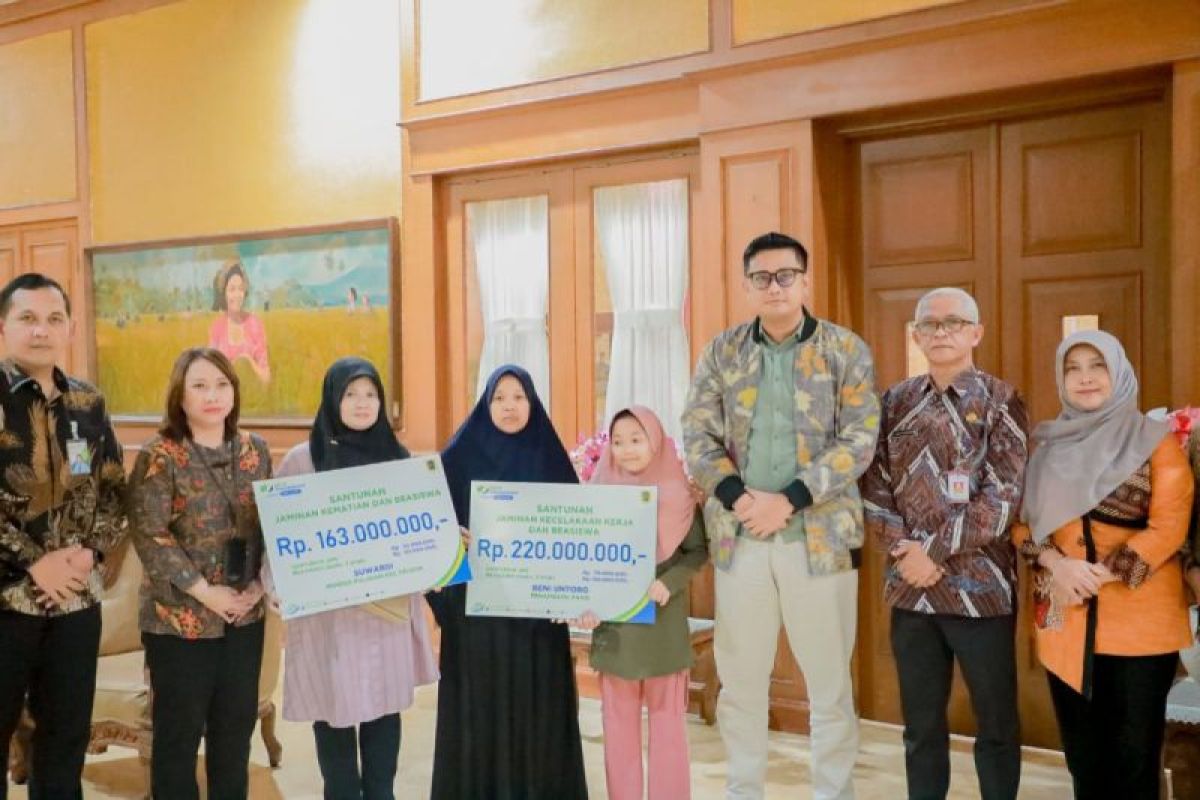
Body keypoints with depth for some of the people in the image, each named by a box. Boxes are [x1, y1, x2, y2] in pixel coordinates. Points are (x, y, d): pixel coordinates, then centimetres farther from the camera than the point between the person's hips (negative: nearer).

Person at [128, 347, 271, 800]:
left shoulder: (254, 450, 5)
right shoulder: (159, 456, -10)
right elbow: (149, 535, -14)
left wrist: (261, 582, -5)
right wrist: (204, 591, -17)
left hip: (245, 614, 5)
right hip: (180, 617, -4)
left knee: (238, 723, 14)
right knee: (179, 729, 7)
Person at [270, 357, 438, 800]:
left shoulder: (397, 458, 7)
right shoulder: (303, 459, -3)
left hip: (391, 607, 3)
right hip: (329, 611, -3)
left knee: (385, 706, 10)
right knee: (335, 710, 4)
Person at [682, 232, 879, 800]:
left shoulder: (846, 351, 1)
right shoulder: (722, 353, 7)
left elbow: (859, 441, -6)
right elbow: (698, 435, 3)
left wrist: (788, 500, -15)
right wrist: (737, 497, -13)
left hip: (820, 535, -2)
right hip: (738, 535, 2)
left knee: (829, 681, 7)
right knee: (739, 679, 11)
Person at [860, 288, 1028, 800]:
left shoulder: (1000, 402, -3)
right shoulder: (896, 402, 8)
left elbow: (1004, 498, -12)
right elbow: (872, 487, 5)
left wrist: (934, 550, -15)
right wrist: (900, 548, -10)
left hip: (979, 586, -3)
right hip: (909, 587, 3)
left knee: (997, 724, 9)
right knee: (921, 725, 13)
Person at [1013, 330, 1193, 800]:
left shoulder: (1155, 441, 0)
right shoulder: (1047, 446, 11)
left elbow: (1168, 528, -8)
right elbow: (1021, 519, 7)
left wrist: (1099, 574, -16)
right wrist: (1057, 565, -12)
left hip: (1139, 619, -3)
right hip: (1064, 618, 3)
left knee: (1133, 755, 3)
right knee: (1082, 754, 11)